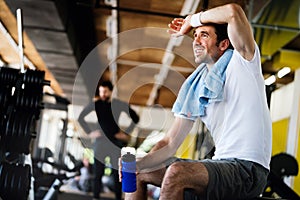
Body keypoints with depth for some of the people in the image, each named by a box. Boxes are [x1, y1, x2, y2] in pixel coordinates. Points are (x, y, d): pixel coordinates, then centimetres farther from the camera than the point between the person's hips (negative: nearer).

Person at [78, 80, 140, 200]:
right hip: (100, 142, 0)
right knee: (98, 173, -2)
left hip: (116, 142, 0)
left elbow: (135, 118, 7)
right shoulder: (95, 104, -1)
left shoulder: (120, 105, -1)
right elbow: (81, 118, 8)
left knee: (117, 173, 0)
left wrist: (126, 133, 1)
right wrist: (90, 132, 1)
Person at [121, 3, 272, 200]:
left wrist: (192, 20, -4)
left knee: (176, 172, -32)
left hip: (248, 170, -7)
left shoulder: (242, 62, -4)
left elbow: (233, 11, -22)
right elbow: (170, 143, 9)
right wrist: (139, 163, -9)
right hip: (220, 163, 8)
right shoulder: (195, 88, 12)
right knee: (139, 172, 9)